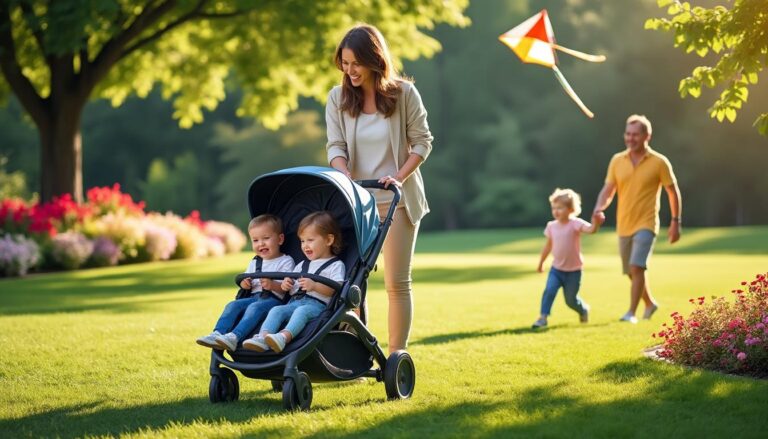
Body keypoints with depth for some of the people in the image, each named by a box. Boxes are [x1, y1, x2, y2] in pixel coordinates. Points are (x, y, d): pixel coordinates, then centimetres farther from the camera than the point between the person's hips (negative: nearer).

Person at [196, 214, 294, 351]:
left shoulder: (286, 261, 4)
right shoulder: (255, 262, 25)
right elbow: (245, 283, 28)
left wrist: (272, 285, -26)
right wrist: (245, 284, 3)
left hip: (274, 298, -7)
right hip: (254, 297, 7)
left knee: (255, 307, -34)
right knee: (233, 305, -19)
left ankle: (234, 337, -52)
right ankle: (217, 334, -35)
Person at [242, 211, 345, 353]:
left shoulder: (336, 265, 7)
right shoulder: (302, 265, 31)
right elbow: (291, 288, 31)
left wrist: (314, 286, -23)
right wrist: (286, 284, 6)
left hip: (317, 303, -6)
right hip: (295, 301, 6)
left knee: (302, 311, -37)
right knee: (276, 310, -22)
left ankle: (284, 337, -60)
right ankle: (262, 338, -44)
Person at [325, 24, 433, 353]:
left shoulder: (404, 93, -5)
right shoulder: (338, 98, 1)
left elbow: (422, 142, -2)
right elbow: (335, 146, -4)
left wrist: (399, 177, -17)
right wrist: (345, 177, -24)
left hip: (396, 200, -2)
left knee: (397, 283, -1)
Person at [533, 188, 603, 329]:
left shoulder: (576, 224, -15)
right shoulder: (551, 226, -1)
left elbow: (590, 229, -33)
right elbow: (548, 246, 12)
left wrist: (596, 224, -56)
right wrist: (541, 263, 20)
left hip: (573, 270, -3)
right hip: (556, 269, 3)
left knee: (571, 300, 7)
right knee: (549, 290, -20)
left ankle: (584, 309, 38)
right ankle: (543, 317, -16)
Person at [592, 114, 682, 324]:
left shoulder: (659, 162, -6)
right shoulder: (617, 161, 4)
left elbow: (673, 192, 2)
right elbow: (608, 190, 4)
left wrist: (675, 222, 1)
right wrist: (599, 208, -16)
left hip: (646, 224, -5)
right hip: (623, 225, 5)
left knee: (637, 267, -21)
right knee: (631, 272, 14)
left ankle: (632, 313, -19)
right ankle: (650, 303, 38)